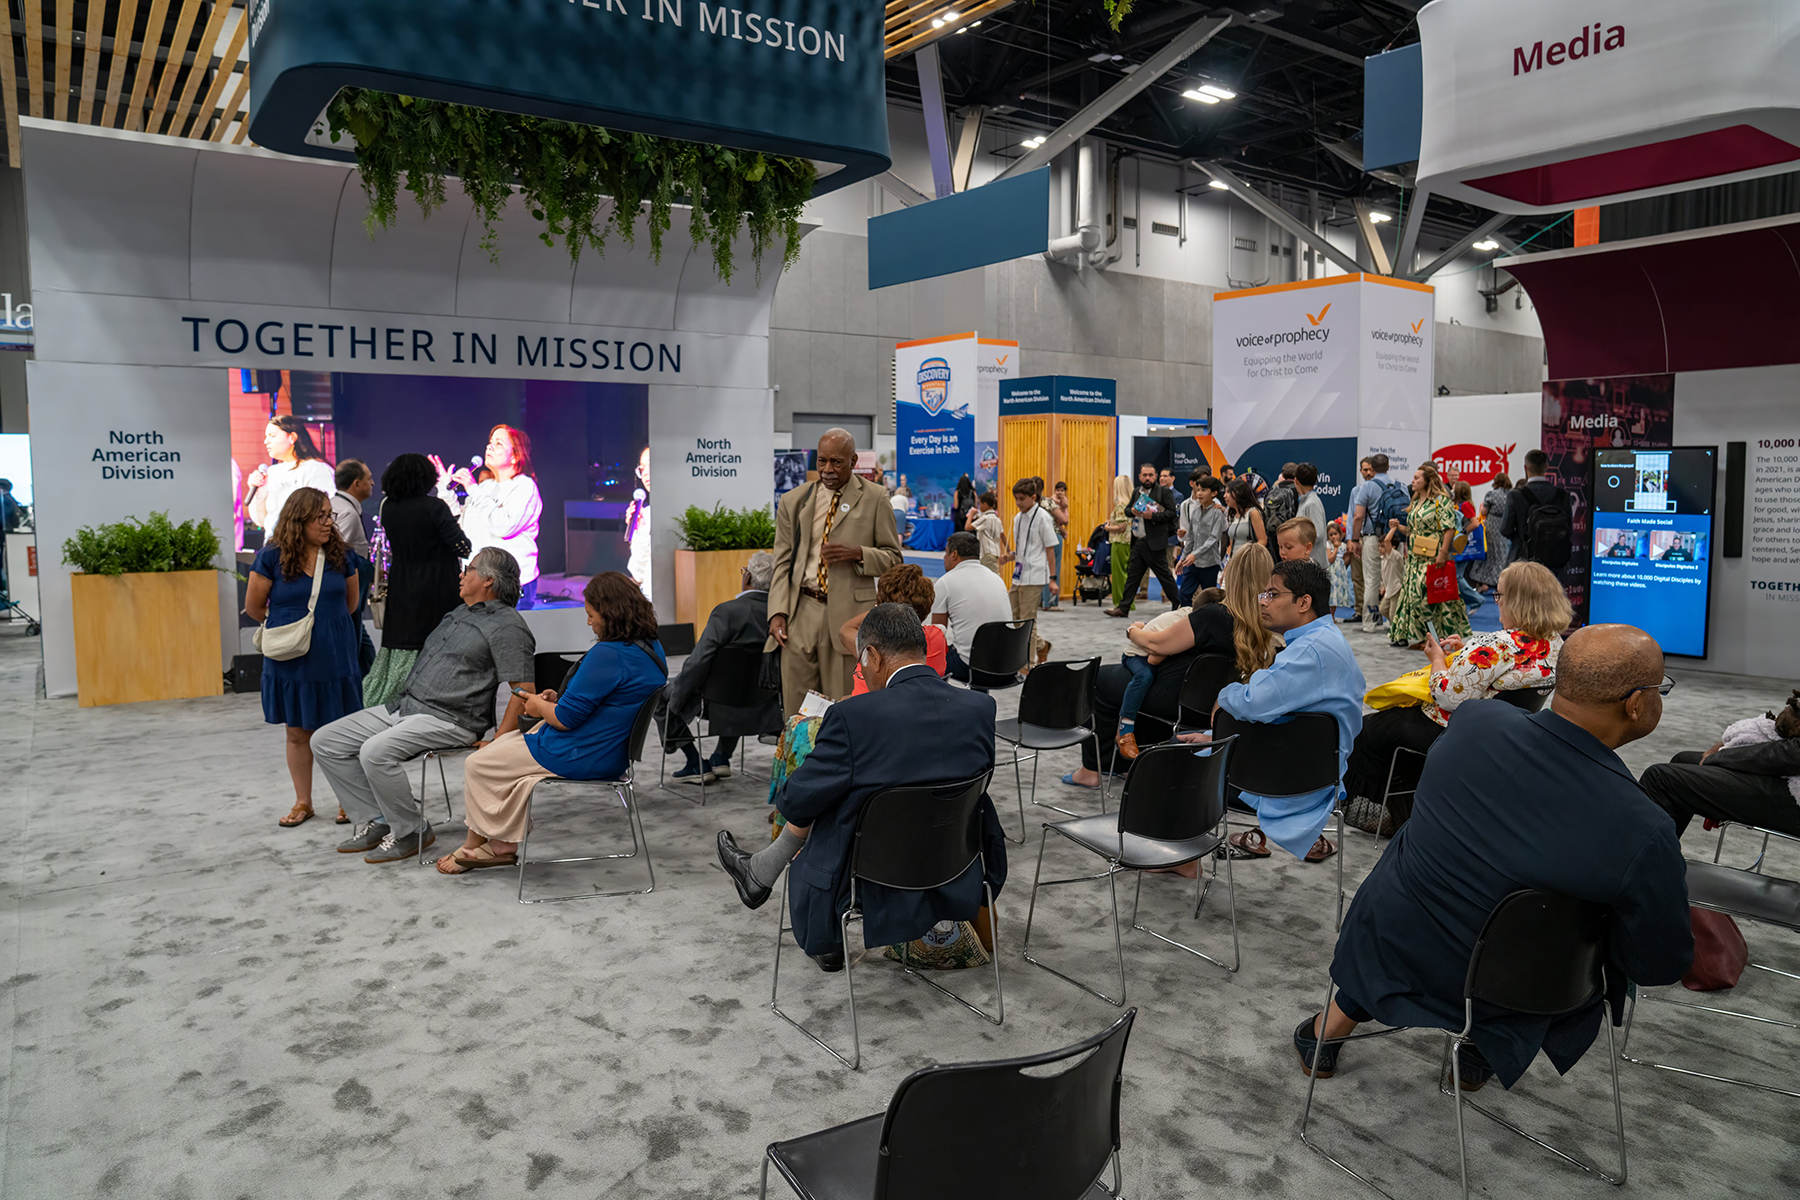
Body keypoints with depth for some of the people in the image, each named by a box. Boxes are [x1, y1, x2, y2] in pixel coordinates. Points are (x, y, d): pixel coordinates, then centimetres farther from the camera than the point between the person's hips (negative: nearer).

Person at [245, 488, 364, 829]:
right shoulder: (272, 557, -7)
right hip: (291, 660, 0)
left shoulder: (341, 555, 0)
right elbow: (254, 606, 3)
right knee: (297, 732, 11)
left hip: (335, 658, 1)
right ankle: (303, 803, 23)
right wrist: (287, 625, 13)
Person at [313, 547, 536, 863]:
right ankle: (375, 822, 6)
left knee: (376, 751, -31)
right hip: (404, 704, 10)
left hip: (449, 719, -10)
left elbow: (523, 691, -17)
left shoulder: (507, 626, -10)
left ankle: (410, 831, -10)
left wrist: (497, 746, -22)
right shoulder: (458, 613, 20)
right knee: (325, 742, 2)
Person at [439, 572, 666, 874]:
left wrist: (540, 707, -2)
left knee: (477, 765, 9)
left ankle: (474, 846, 30)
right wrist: (559, 700, 7)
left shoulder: (608, 655, -27)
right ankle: (503, 846, 21)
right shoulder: (651, 648, 3)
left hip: (581, 757, -10)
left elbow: (566, 718, -23)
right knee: (503, 747, 24)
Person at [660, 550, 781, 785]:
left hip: (723, 706, -5)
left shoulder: (728, 611, -22)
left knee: (662, 693, 17)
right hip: (765, 708, 6)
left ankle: (696, 764, 16)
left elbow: (698, 662, -22)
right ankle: (721, 757, 35)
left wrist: (676, 698, -8)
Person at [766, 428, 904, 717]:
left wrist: (858, 553, -13)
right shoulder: (793, 501, 11)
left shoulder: (874, 499, 4)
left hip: (848, 614, -2)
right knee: (796, 710, 4)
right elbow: (782, 563, 12)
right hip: (801, 613, 3)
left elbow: (893, 558, 7)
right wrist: (778, 612, -1)